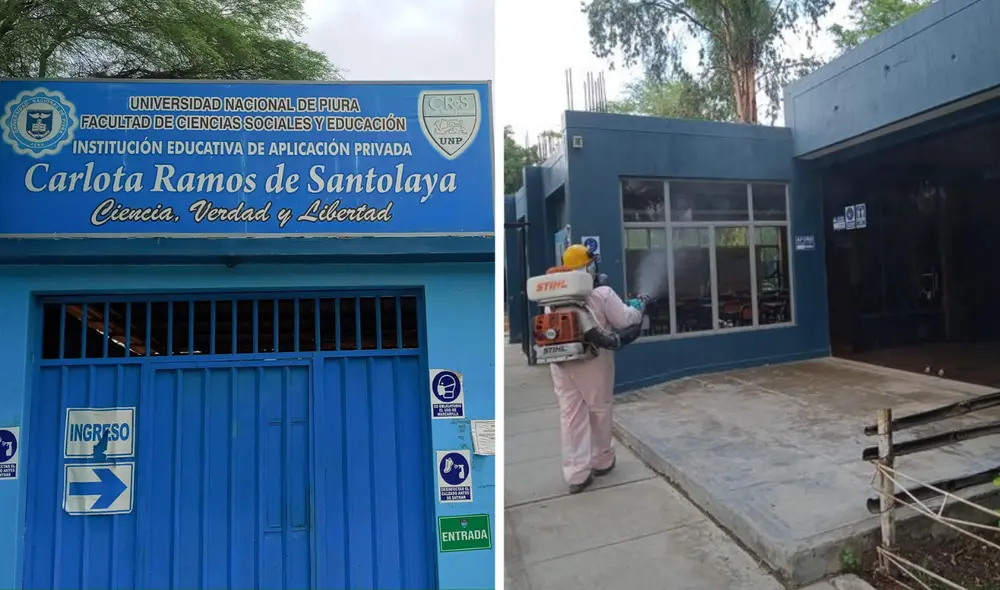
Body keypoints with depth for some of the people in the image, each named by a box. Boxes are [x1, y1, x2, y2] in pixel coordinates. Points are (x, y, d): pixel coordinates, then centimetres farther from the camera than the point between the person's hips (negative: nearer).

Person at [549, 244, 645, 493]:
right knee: (599, 410, 16)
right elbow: (625, 319, -3)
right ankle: (601, 461, 33)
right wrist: (640, 307, 15)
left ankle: (576, 474, 8)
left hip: (560, 361, 4)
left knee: (570, 415, 5)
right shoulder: (601, 293, -8)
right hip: (592, 360, -4)